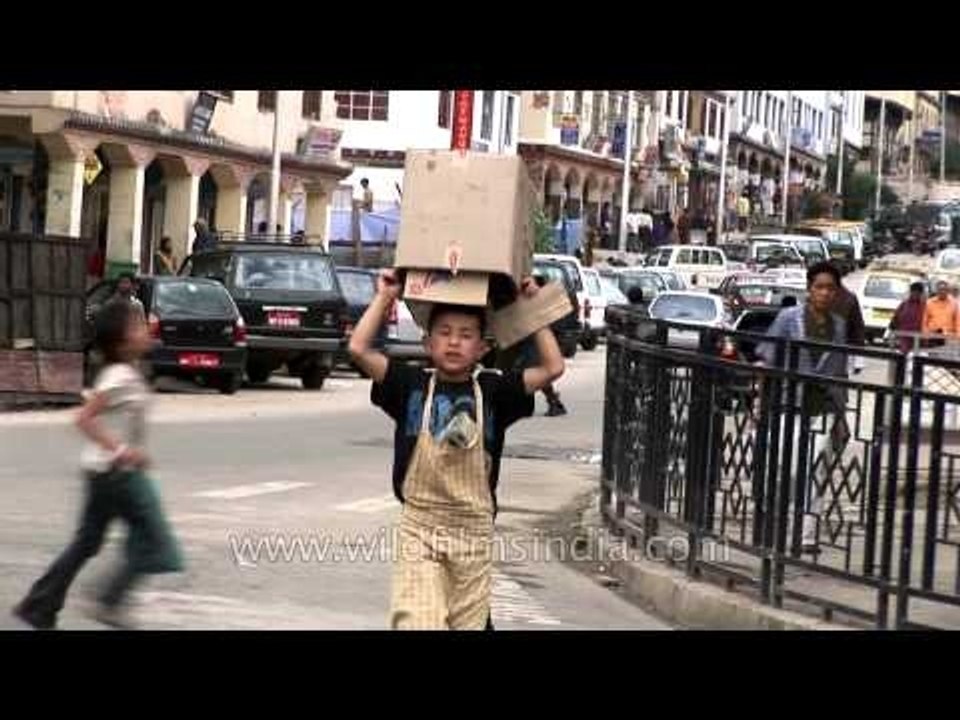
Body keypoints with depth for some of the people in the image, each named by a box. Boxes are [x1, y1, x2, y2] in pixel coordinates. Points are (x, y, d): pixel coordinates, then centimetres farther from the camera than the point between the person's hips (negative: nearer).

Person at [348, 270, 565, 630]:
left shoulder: (492, 392, 1)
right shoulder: (412, 386, -1)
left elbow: (553, 368, -5)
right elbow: (358, 349, -10)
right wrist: (384, 298, -4)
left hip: (474, 531, 2)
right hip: (419, 529, -2)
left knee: (469, 623, 11)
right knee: (416, 621, -13)